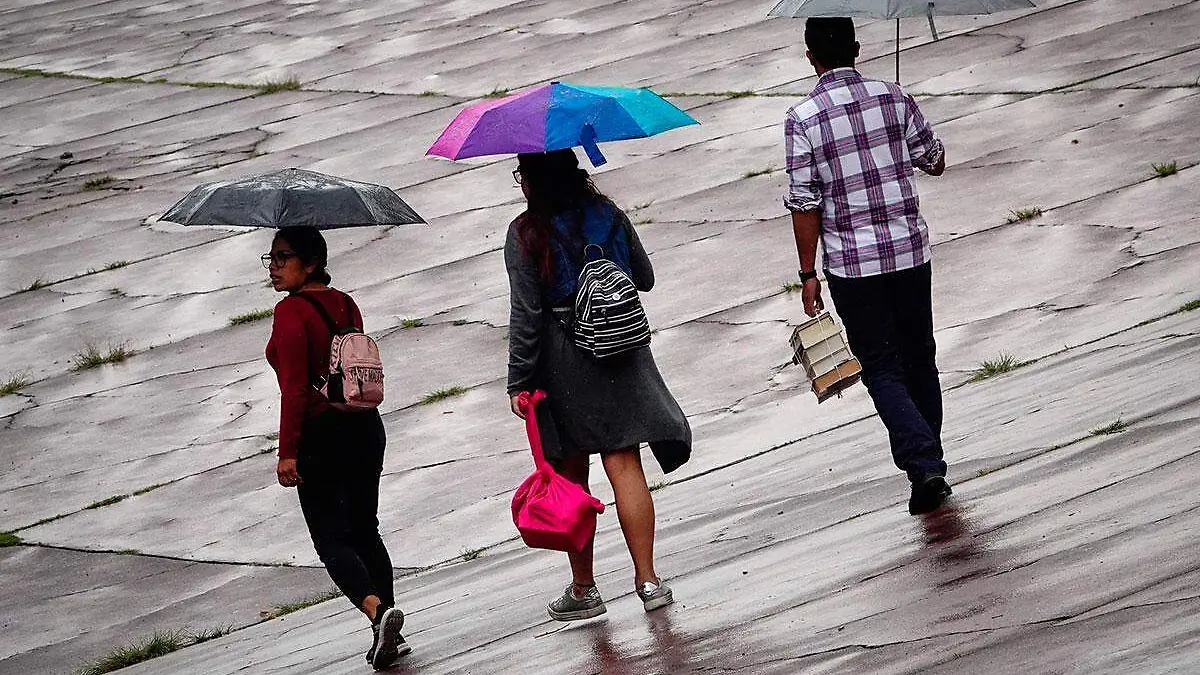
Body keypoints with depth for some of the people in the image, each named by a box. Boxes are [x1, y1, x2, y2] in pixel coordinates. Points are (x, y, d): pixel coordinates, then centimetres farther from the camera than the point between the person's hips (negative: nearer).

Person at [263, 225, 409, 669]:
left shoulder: (291, 312, -15)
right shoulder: (344, 305, 8)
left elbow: (295, 388, -20)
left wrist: (288, 451, -20)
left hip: (321, 436, -7)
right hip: (366, 427, 7)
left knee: (331, 539, -1)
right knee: (365, 529, 17)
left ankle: (378, 610, -24)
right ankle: (390, 634, 16)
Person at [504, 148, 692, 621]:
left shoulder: (526, 234, -12)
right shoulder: (609, 215, 2)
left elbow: (526, 314, -14)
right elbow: (645, 279, 12)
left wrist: (518, 382, -10)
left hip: (561, 359, -3)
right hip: (621, 353, 3)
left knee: (570, 473, 8)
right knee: (624, 463, 4)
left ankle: (583, 589, 14)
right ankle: (647, 580, -2)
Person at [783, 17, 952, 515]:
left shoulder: (802, 119, -11)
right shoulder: (893, 99, -2)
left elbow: (805, 204, -11)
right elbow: (935, 161, 9)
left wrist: (809, 274, -3)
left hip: (851, 264, -3)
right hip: (909, 250, 3)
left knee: (882, 370, 3)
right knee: (919, 361, 17)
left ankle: (925, 465, -13)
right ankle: (930, 464, 24)